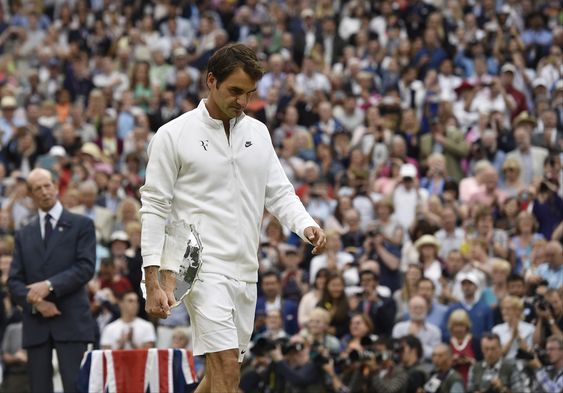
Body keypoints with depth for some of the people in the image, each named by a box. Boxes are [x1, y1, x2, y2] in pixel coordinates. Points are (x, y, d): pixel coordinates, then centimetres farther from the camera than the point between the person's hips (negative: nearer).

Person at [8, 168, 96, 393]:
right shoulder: (24, 235, 17)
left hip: (70, 321, -4)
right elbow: (14, 281, 10)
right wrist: (35, 302, -9)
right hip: (36, 323, 4)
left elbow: (86, 268, -5)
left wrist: (49, 286, -15)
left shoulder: (81, 225, 7)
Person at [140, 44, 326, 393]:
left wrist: (306, 225, -7)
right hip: (202, 268, -6)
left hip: (245, 270, 6)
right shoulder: (173, 135, -3)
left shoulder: (257, 132, 13)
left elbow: (280, 192, 15)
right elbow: (155, 208, -3)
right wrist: (154, 283, -9)